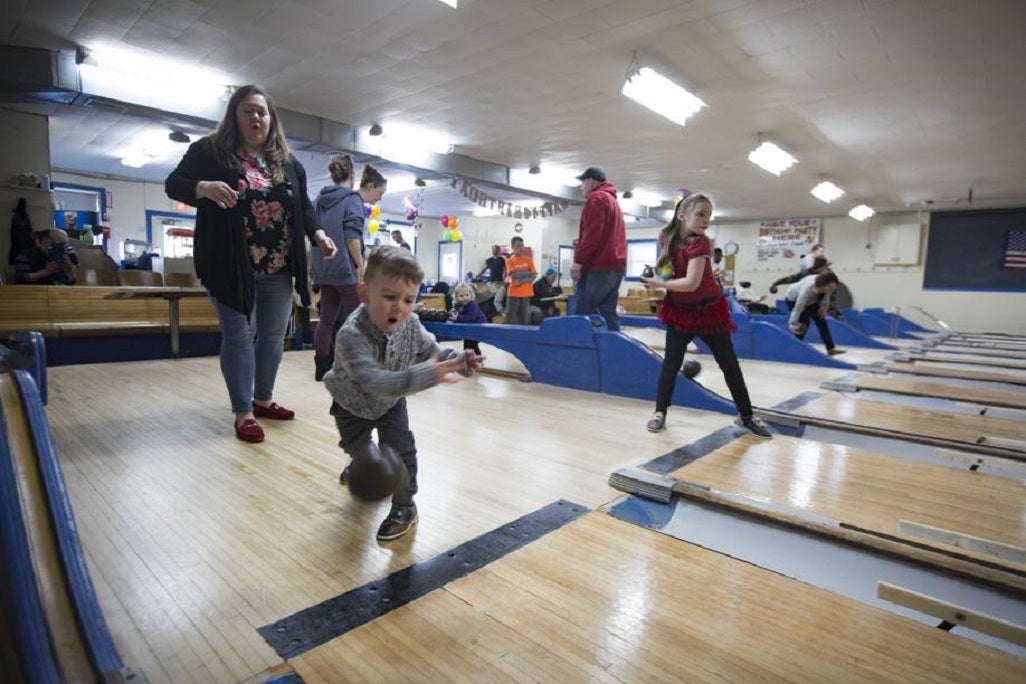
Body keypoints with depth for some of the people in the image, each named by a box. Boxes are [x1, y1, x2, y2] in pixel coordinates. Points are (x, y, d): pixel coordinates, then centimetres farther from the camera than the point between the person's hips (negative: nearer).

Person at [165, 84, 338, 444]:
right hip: (233, 265, -4)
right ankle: (243, 412, 10)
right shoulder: (209, 151, 1)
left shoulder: (287, 161, 13)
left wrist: (318, 234, -3)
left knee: (273, 335, 12)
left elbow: (304, 205, 15)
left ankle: (263, 399, 29)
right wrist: (203, 188, -23)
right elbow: (173, 184, -1)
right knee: (239, 336, 0)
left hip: (279, 267, 5)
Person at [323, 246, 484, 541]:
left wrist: (460, 361, -29)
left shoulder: (410, 325, -26)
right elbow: (373, 381, -54)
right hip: (353, 402, -1)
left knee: (400, 447, -12)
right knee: (354, 445, 23)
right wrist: (428, 375, -65)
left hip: (391, 401, 2)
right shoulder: (351, 334, -44)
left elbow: (431, 349, -8)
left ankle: (404, 506, 10)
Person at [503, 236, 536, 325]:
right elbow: (514, 275, -14)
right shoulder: (509, 261, -1)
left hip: (526, 293, 2)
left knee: (524, 316, 6)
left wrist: (522, 280, -13)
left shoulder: (528, 260, 5)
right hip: (513, 293, -2)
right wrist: (527, 273, -9)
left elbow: (534, 276, -2)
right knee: (511, 316, -1)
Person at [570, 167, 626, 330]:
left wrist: (578, 261, -16)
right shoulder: (613, 200, 27)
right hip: (615, 265, 9)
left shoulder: (597, 198, -3)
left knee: (582, 314, -10)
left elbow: (592, 234, -15)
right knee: (609, 313, 6)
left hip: (599, 266, -9)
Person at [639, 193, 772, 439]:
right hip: (680, 310, 3)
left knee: (730, 365, 6)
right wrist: (657, 271, -2)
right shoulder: (666, 237, -5)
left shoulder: (699, 242, -22)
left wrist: (659, 283, -20)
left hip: (709, 310, -3)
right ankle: (660, 412, 14)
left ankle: (746, 416, 20)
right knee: (671, 363, 0)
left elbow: (691, 283, -31)